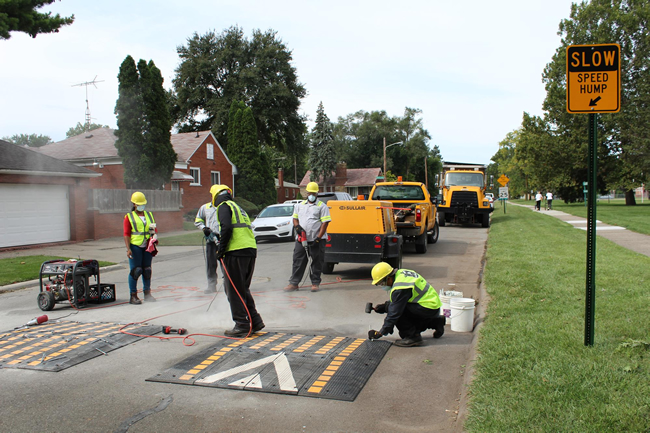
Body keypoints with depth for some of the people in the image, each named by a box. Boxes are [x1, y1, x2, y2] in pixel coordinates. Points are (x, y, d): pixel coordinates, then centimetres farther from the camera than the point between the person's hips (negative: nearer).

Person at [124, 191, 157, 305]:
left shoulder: (149, 215, 17)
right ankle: (133, 295, 0)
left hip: (147, 247, 5)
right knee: (135, 270, -6)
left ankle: (147, 293, 21)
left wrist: (154, 235, -4)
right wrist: (128, 249, -13)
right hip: (135, 246, -5)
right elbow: (126, 234, -4)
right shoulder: (129, 217, 2)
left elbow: (155, 229, 19)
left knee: (147, 270, 10)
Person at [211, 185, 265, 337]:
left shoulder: (223, 206, 1)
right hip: (251, 250, 8)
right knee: (243, 289, 18)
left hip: (236, 252, -8)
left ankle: (242, 325, 2)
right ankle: (255, 321, 17)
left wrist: (221, 249, -9)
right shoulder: (238, 208, 27)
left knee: (234, 290, 0)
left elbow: (227, 227, -15)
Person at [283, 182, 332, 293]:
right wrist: (297, 226, -2)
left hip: (316, 241, -4)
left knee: (316, 263, 2)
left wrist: (318, 238, -14)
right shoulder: (300, 205, 16)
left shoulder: (322, 206, 0)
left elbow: (325, 223, -6)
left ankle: (315, 283, 13)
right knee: (298, 261, 3)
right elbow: (295, 218, 22)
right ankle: (294, 283, 9)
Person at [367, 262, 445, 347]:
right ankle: (435, 322, 21)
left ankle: (412, 336, -10)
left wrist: (380, 333, -11)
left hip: (429, 309, -10)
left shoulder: (400, 287, -24)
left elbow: (394, 313, -19)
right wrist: (384, 306, 9)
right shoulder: (400, 273, 4)